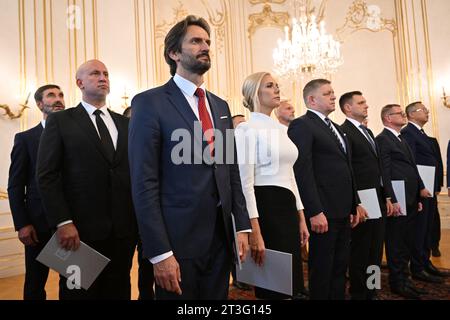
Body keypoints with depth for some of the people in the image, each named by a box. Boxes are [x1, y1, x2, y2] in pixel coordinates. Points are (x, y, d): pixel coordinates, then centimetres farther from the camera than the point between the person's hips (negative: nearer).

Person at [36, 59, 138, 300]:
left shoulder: (124, 123, 13)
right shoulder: (60, 121, 2)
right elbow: (47, 176, -4)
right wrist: (63, 223, -13)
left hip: (124, 229, 3)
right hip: (80, 230, -3)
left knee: (119, 291, 13)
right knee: (80, 292, 10)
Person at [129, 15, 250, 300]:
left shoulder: (220, 106, 12)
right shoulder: (150, 103, -8)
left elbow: (232, 172, 13)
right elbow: (144, 183, -13)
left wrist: (242, 226, 7)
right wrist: (160, 252, -16)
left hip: (221, 236, 6)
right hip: (178, 239, -6)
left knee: (218, 298, 18)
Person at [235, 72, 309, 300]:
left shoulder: (282, 129, 15)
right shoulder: (247, 129, -10)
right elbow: (245, 183, -16)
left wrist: (301, 218, 14)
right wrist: (254, 232, -20)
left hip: (287, 206, 8)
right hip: (265, 206, -8)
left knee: (287, 282, 15)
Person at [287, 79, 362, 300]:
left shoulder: (335, 127, 19)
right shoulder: (301, 125, -9)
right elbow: (302, 171, -17)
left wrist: (355, 204, 16)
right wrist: (315, 212, -21)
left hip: (343, 210, 8)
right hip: (323, 212, -8)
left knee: (340, 267, 16)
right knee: (322, 269, 4)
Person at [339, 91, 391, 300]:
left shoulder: (368, 132, 17)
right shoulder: (344, 132, -11)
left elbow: (378, 167, 18)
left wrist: (386, 197, 14)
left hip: (378, 201, 9)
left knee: (376, 251, 16)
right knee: (360, 251, 5)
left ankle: (371, 292, 30)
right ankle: (358, 294, 21)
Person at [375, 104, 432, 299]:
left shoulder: (401, 140, 20)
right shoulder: (382, 140, -10)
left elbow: (411, 169, 19)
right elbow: (385, 173, -16)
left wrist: (418, 197, 16)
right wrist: (393, 201, -20)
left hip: (411, 201, 9)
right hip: (397, 202, -9)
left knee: (406, 244, 16)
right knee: (396, 245, 2)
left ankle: (404, 279, 27)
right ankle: (397, 283, 13)